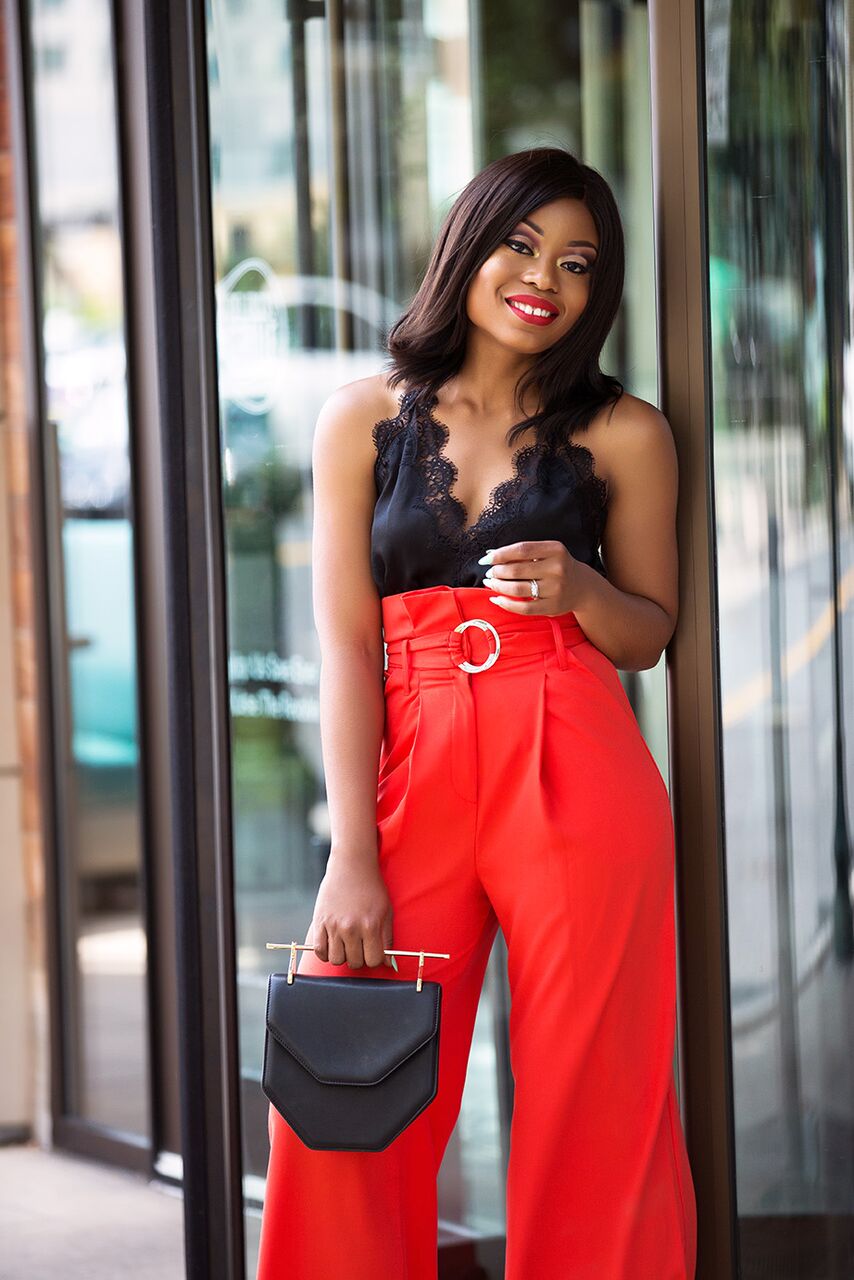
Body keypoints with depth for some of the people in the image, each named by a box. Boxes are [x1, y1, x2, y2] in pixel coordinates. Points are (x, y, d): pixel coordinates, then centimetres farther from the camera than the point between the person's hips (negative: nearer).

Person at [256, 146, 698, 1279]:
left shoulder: (622, 434, 7)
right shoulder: (366, 419, 7)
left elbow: (647, 634, 14)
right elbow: (346, 644, 1)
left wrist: (578, 589, -10)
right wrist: (353, 854, -7)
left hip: (576, 776, -1)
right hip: (410, 772, 1)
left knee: (590, 1113, -1)